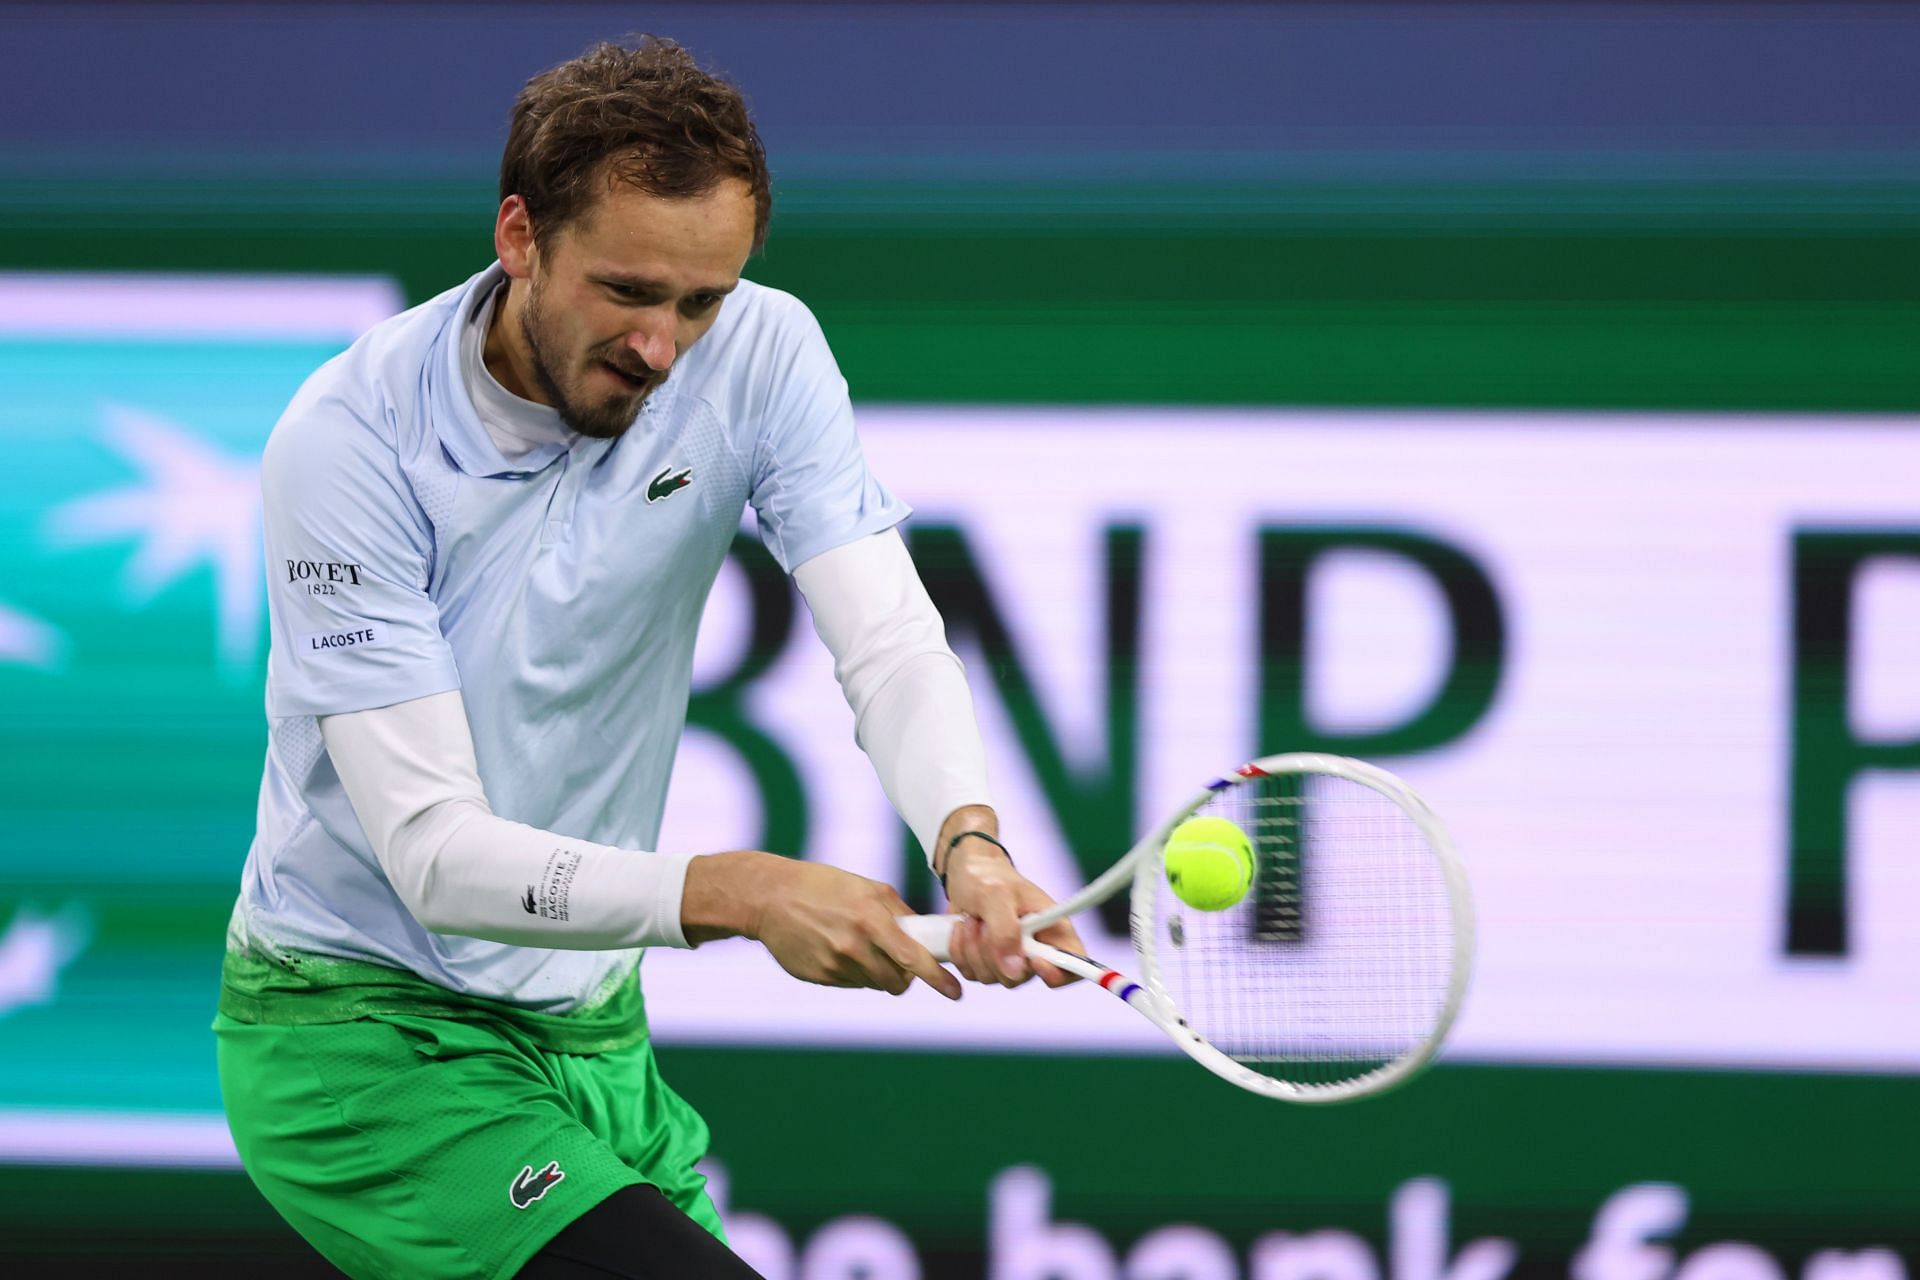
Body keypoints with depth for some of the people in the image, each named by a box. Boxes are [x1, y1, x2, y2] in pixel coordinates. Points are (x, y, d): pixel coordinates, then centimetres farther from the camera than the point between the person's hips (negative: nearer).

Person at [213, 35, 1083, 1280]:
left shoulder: (762, 356, -6)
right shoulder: (352, 439, -20)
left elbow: (890, 639, -17)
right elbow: (434, 851, -24)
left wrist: (968, 840, -40)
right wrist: (738, 893, -38)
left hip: (594, 1030, 6)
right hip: (361, 1032, -6)